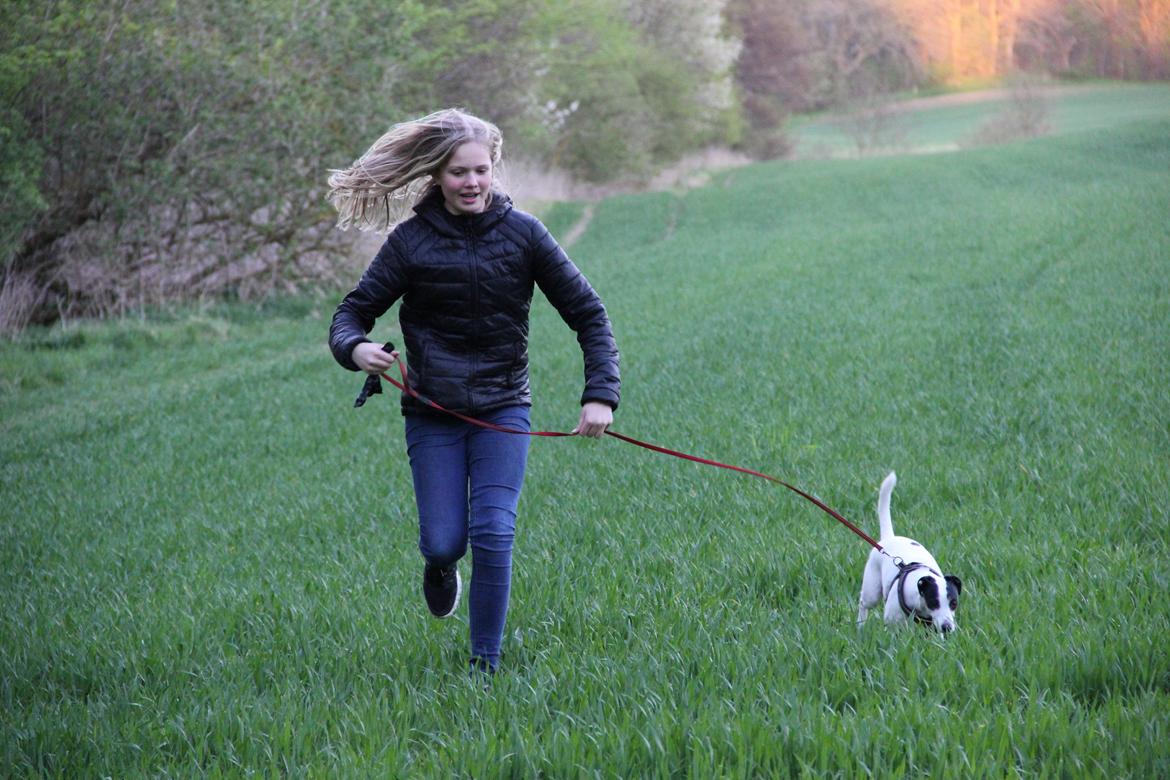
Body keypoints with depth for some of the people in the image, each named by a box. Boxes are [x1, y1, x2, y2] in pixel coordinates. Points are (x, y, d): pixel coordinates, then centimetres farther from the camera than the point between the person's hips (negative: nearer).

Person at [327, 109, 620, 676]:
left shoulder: (521, 233, -5)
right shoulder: (411, 240, -6)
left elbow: (587, 313, 0)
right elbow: (353, 312, -2)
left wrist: (600, 394, -12)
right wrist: (356, 348, -26)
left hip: (503, 409, 0)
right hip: (433, 412, 0)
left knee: (493, 532, -14)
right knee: (444, 542, -4)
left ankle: (485, 665, -1)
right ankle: (440, 566, 35)